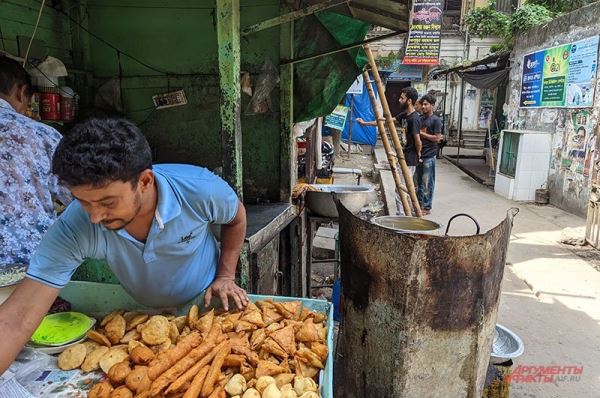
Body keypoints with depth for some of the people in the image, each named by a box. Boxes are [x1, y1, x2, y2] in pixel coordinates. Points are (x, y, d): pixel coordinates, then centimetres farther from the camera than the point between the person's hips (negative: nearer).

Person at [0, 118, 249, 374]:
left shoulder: (200, 189, -35)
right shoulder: (73, 228, -33)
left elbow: (236, 218, -11)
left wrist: (225, 277, -13)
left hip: (209, 303, 0)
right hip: (143, 314, 1)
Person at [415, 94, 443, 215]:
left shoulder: (436, 120, -7)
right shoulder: (420, 119, 13)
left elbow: (437, 138, -13)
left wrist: (422, 133, -12)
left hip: (429, 156, -7)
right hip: (418, 154, 7)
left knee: (427, 182, -1)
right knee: (417, 181, 12)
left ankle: (427, 207, 8)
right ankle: (419, 203, 24)